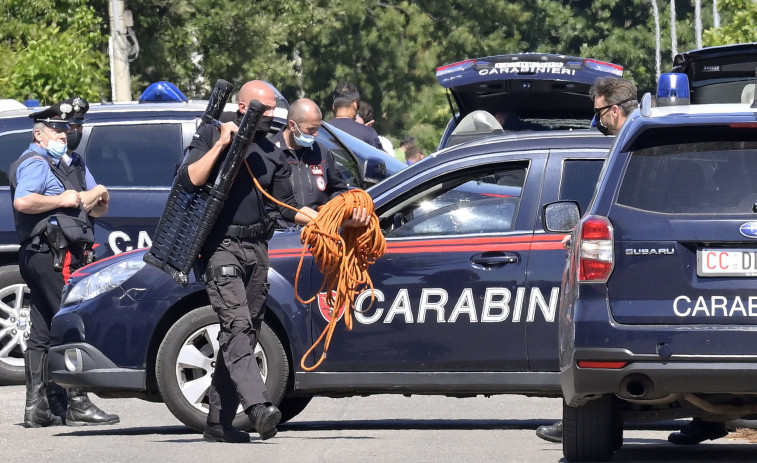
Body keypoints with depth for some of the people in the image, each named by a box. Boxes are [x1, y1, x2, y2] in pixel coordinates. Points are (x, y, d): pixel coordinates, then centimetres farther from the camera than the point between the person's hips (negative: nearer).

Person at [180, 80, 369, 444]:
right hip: (221, 246, -6)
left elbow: (288, 208, 19)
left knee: (243, 333, 4)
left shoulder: (271, 154, 19)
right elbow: (189, 180, -11)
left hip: (256, 249, 6)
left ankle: (218, 423, 9)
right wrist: (221, 145, -14)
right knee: (236, 326, -21)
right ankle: (258, 406, -37)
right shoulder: (211, 135, 3)